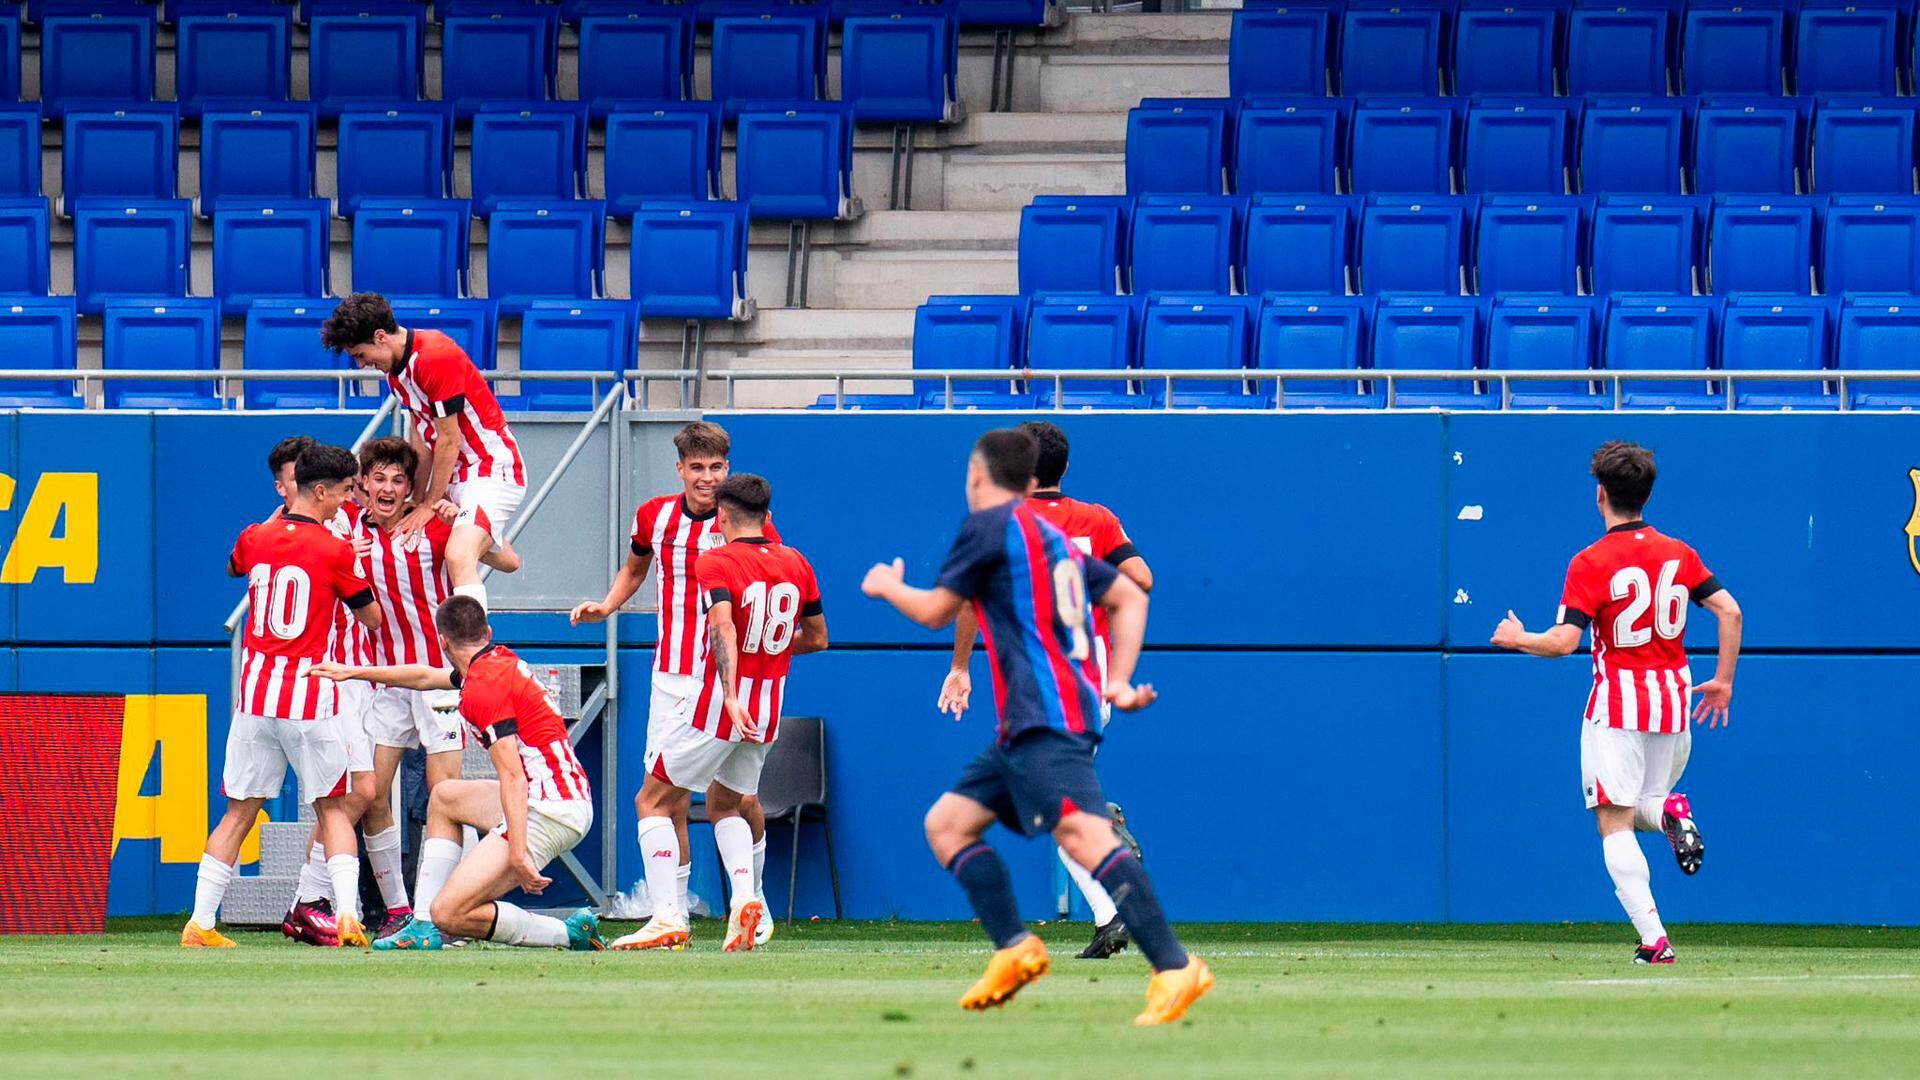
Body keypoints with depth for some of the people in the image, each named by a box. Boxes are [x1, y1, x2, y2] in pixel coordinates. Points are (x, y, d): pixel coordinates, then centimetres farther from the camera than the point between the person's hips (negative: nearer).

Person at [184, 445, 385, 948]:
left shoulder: (254, 538, 5)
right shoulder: (336, 551, -7)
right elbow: (372, 617, 4)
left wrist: (285, 511, 37)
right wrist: (356, 568, 21)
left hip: (255, 696, 3)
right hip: (310, 696, -3)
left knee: (240, 812, 10)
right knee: (331, 808, 9)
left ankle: (200, 922, 4)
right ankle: (347, 915, -7)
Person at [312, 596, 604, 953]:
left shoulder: (483, 686, -14)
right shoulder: (502, 660, 15)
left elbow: (513, 776, -22)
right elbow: (426, 677, 33)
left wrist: (519, 857, -26)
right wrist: (354, 672, 42)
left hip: (549, 813, -10)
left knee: (450, 914, -12)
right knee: (444, 796, 30)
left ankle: (570, 934, -8)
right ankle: (424, 926, 23)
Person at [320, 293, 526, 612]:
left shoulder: (436, 356, -21)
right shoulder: (395, 367, 8)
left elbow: (449, 440, -17)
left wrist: (430, 504, -9)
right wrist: (416, 501, 12)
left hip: (492, 469, -11)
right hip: (456, 477, 11)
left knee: (458, 557, -28)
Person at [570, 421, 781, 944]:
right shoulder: (655, 517, 4)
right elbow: (634, 568, 24)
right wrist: (606, 606, 8)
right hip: (672, 680, 3)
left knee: (740, 797, -5)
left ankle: (752, 898, 18)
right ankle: (674, 913, 5)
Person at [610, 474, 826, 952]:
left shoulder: (716, 563, -11)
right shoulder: (795, 563, 7)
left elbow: (724, 628, -26)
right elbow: (816, 638, 15)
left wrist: (731, 696, -36)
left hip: (719, 702, -6)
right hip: (769, 709, 6)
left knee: (654, 801, 6)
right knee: (726, 804, 24)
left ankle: (666, 917, -6)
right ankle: (746, 894, -1)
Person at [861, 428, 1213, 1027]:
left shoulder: (988, 526, -2)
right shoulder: (1052, 535, 23)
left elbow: (936, 610, 3)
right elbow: (1129, 597, 24)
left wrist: (887, 586, 24)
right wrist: (1119, 680, 19)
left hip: (1044, 718, -10)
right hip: (1028, 725, 10)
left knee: (1083, 834, -24)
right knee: (947, 822, 14)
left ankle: (1174, 969, -36)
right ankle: (1015, 949, 4)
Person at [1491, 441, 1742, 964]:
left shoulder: (1591, 563, -9)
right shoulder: (1679, 554, 6)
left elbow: (1564, 642, -15)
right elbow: (1729, 611, 0)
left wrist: (1517, 638, 5)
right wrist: (1723, 681, 10)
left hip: (1618, 704, -5)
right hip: (1673, 697, 5)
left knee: (1614, 822, -3)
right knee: (1642, 805, 23)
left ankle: (1654, 939, -17)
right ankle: (1669, 812, -16)